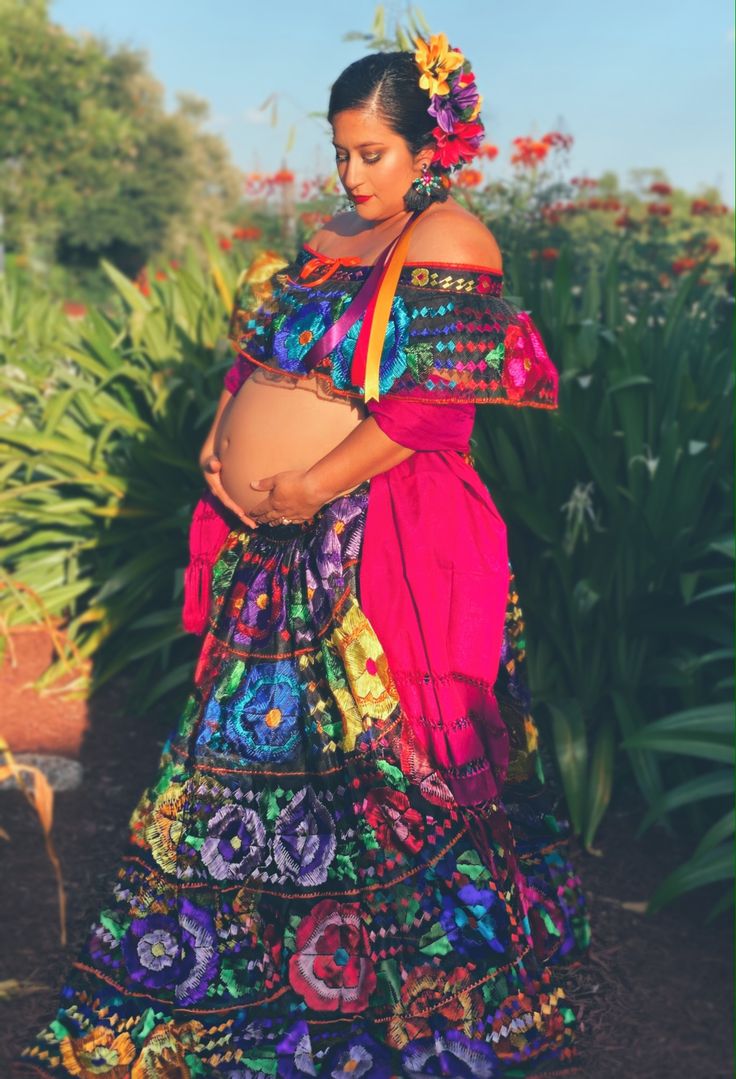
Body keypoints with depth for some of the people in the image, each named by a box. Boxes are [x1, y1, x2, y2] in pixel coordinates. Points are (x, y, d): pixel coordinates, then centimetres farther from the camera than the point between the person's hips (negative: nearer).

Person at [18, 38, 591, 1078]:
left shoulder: (447, 239, -9)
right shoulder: (329, 240, 15)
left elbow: (433, 404, -18)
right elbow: (261, 355, 22)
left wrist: (310, 489, -15)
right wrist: (222, 433, 3)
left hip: (384, 553, -8)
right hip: (278, 554, 8)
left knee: (394, 782, 2)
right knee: (258, 755, 15)